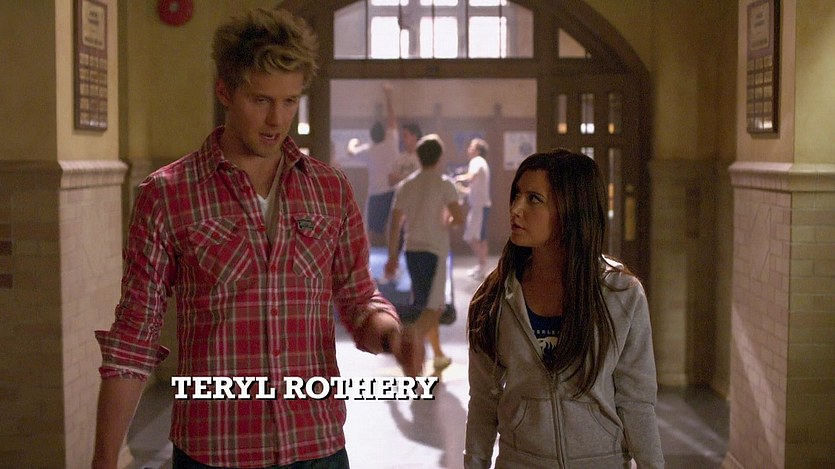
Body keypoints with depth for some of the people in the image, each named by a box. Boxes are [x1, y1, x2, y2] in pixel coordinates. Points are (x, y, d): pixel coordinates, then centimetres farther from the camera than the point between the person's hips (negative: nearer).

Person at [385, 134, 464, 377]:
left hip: (411, 250, 6)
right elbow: (459, 217, -13)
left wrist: (393, 257, 9)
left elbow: (395, 224, 4)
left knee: (430, 305, 18)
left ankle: (438, 355, 28)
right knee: (433, 308, -4)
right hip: (434, 251, -6)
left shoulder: (405, 185, 7)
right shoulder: (444, 183, -7)